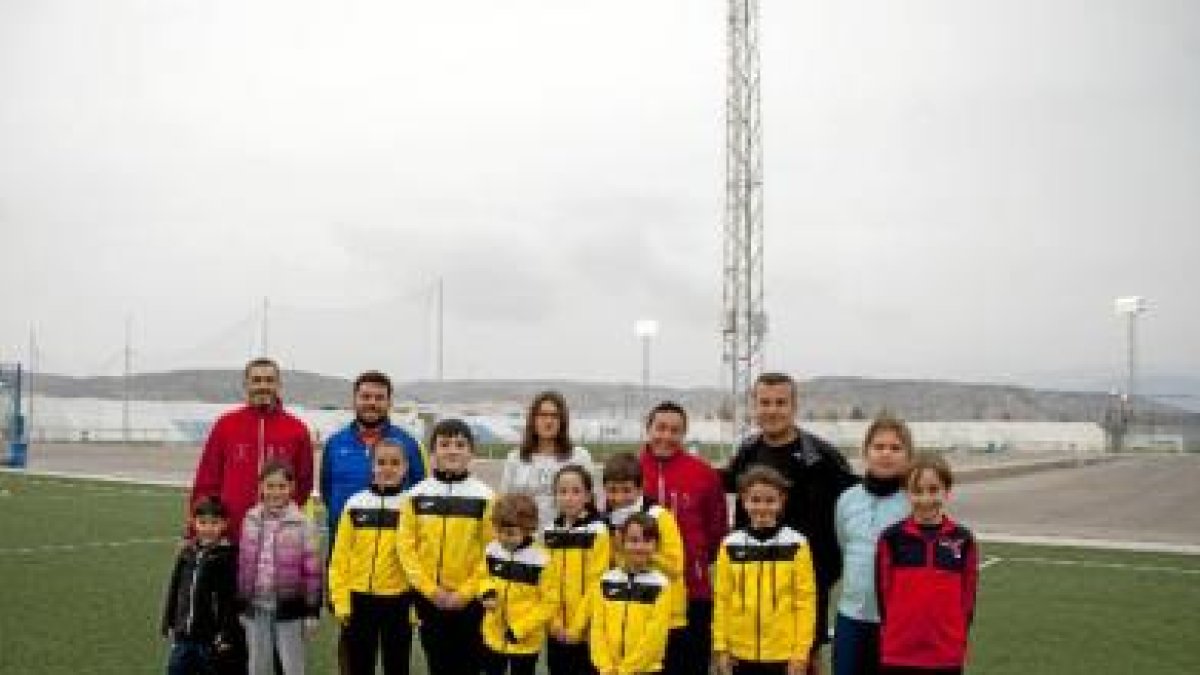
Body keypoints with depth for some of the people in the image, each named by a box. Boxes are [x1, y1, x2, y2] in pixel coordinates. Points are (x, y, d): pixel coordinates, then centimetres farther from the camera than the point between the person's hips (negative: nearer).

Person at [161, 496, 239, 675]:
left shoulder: (227, 555, -11)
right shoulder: (187, 552, 6)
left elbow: (230, 599, -13)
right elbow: (174, 590, 12)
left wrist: (226, 635, -15)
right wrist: (169, 624, 11)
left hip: (211, 637, -5)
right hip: (183, 635, 5)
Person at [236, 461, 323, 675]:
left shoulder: (302, 524, -10)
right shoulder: (251, 520, 2)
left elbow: (313, 570, -8)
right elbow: (243, 565, 8)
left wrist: (312, 611, -8)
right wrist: (241, 605, 10)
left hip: (289, 608, -4)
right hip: (257, 608, 4)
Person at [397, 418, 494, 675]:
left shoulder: (484, 496, -4)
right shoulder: (417, 495, 1)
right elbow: (405, 546, -1)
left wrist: (465, 593, -11)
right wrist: (430, 589, -9)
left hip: (471, 600, -2)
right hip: (429, 598, 2)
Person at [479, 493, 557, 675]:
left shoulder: (540, 561, -20)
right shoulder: (491, 551, -4)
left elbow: (549, 602, -16)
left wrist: (521, 628, -18)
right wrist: (487, 592, -9)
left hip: (526, 641, -5)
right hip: (494, 635, 5)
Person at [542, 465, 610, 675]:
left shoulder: (598, 531, -9)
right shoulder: (549, 533, 7)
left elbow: (596, 583, -12)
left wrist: (577, 626, -13)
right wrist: (555, 621, -4)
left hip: (586, 631, -5)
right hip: (556, 631, 5)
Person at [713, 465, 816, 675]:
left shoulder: (796, 545, -6)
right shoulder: (731, 545, 0)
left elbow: (806, 600, -5)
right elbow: (722, 599, 3)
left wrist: (801, 651, -8)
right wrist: (722, 646, 1)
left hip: (784, 653, -2)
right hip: (742, 653, 2)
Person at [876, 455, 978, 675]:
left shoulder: (963, 541, -2)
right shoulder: (892, 538, -5)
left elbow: (968, 598, 4)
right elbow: (883, 596, 1)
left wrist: (958, 642, 3)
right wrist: (888, 641, 1)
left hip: (946, 657, 1)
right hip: (898, 656, -1)